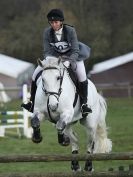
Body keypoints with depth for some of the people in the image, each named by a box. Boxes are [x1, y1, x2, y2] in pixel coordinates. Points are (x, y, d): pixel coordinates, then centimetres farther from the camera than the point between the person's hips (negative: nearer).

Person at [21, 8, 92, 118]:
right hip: (55, 55, 3)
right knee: (36, 74, -8)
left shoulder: (70, 31, -27)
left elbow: (75, 51, -26)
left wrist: (68, 61, -44)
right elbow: (47, 51, -12)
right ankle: (32, 103, 5)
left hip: (72, 55, -3)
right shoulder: (47, 32, -18)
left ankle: (84, 104, -19)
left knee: (82, 75, -30)